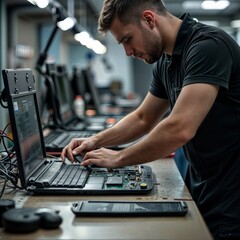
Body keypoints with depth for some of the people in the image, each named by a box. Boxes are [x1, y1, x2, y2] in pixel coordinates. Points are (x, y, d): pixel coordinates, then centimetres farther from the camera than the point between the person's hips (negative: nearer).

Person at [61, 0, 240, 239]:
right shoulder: (165, 61, 6)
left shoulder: (209, 45, -22)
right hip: (199, 188, 8)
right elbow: (143, 119, 17)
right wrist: (95, 142, 3)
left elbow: (179, 129, -29)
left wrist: (118, 158, -16)